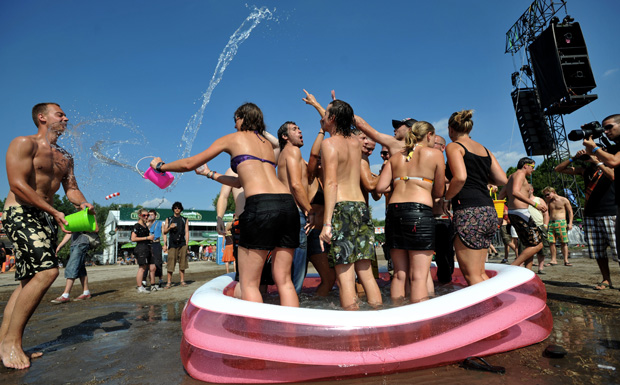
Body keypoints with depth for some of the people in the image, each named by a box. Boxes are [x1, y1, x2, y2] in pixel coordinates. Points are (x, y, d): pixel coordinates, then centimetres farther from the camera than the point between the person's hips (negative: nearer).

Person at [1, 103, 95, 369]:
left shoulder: (65, 157, 19)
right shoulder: (24, 144, -4)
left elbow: (71, 188, 16)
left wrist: (83, 204, -8)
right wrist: (54, 211, -20)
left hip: (46, 219, 8)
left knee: (28, 281, 7)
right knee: (47, 271, -22)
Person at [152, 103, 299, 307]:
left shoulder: (233, 138, 14)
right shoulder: (267, 143, 30)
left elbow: (190, 163, 18)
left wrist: (161, 165, 37)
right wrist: (210, 173, 48)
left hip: (260, 205, -6)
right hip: (288, 204, 6)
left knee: (248, 283, 3)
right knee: (284, 280, 9)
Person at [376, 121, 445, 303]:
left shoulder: (396, 157, 17)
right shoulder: (435, 154, 7)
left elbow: (381, 187, 7)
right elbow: (439, 191, 7)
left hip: (394, 211, 5)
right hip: (420, 212, -5)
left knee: (399, 275, 12)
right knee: (419, 276, -2)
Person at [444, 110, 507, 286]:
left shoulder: (454, 146, -2)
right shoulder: (485, 150, 19)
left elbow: (460, 177, -19)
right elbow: (502, 180, 13)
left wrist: (447, 197, -4)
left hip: (469, 212, -8)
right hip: (489, 211, 8)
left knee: (471, 274, -1)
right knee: (480, 272, 17)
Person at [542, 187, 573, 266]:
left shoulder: (564, 200, 1)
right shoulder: (548, 201, 13)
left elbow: (570, 212, 3)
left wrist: (570, 223, -5)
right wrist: (546, 201, 2)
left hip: (561, 222, -4)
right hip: (551, 223, 4)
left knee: (564, 242, -4)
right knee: (551, 242, -2)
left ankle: (566, 260, -1)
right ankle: (553, 260, 4)